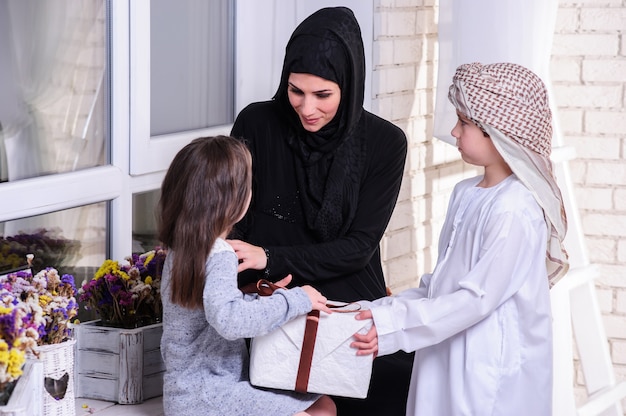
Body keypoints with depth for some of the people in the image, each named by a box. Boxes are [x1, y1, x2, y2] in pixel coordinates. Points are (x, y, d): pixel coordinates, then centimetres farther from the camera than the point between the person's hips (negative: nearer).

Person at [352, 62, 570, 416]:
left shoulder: (515, 212, -19)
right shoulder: (466, 193, 8)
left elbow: (477, 298, -21)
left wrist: (392, 327, -21)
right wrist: (383, 310, 2)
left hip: (492, 373, -8)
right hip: (449, 357, 8)